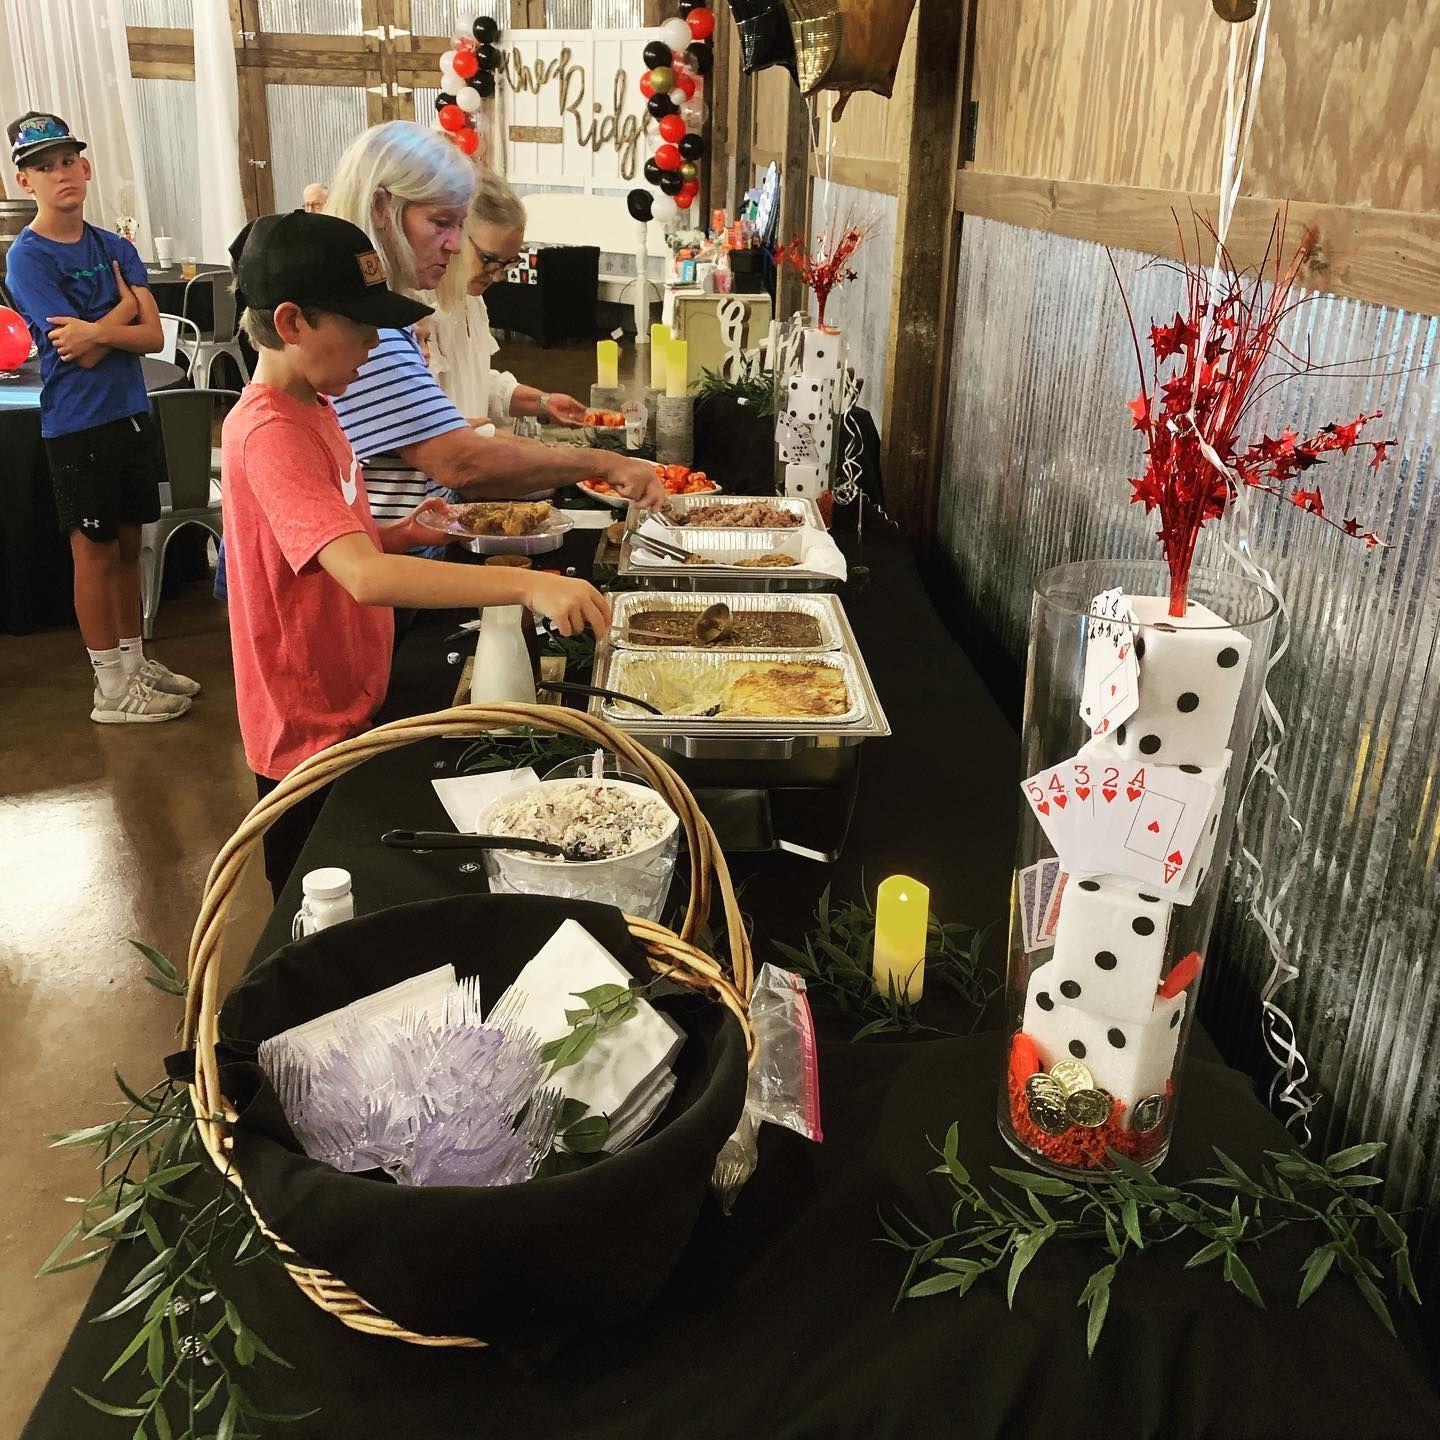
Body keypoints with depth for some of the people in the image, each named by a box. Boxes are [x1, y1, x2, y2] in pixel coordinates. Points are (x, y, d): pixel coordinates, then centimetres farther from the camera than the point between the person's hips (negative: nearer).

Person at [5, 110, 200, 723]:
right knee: (94, 552, 2)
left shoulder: (116, 247, 7)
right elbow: (80, 354, -15)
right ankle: (113, 689, 11)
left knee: (127, 545, 14)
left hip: (130, 414, 6)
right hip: (77, 424, -5)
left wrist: (97, 331, -20)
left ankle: (135, 661, 26)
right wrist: (125, 305, -4)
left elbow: (154, 335, -4)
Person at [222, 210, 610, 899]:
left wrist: (396, 535, -2)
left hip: (348, 707, 9)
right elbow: (365, 576, -39)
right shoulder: (270, 433, -25)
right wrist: (527, 585, -45)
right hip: (310, 734, -9)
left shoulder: (310, 408, 6)